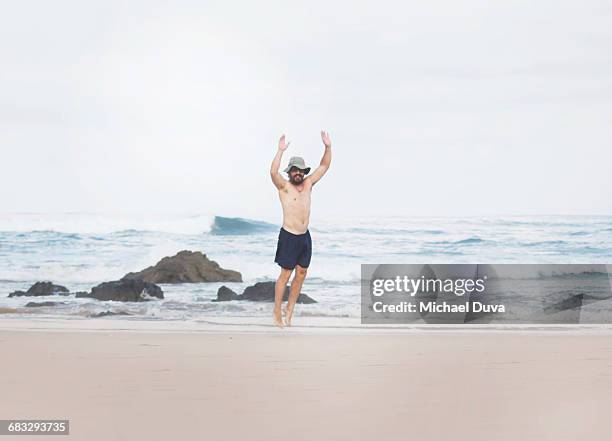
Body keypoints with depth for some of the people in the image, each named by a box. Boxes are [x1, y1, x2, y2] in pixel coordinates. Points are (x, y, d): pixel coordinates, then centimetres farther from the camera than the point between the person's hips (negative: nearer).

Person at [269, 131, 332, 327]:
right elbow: (273, 172, -27)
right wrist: (280, 151, -34)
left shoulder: (308, 184, 9)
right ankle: (277, 314, 7)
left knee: (301, 273, 9)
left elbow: (324, 166, 9)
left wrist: (328, 147, -4)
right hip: (289, 236, -6)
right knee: (285, 274, -2)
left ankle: (290, 309, 22)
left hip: (305, 236, 6)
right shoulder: (284, 186, -7)